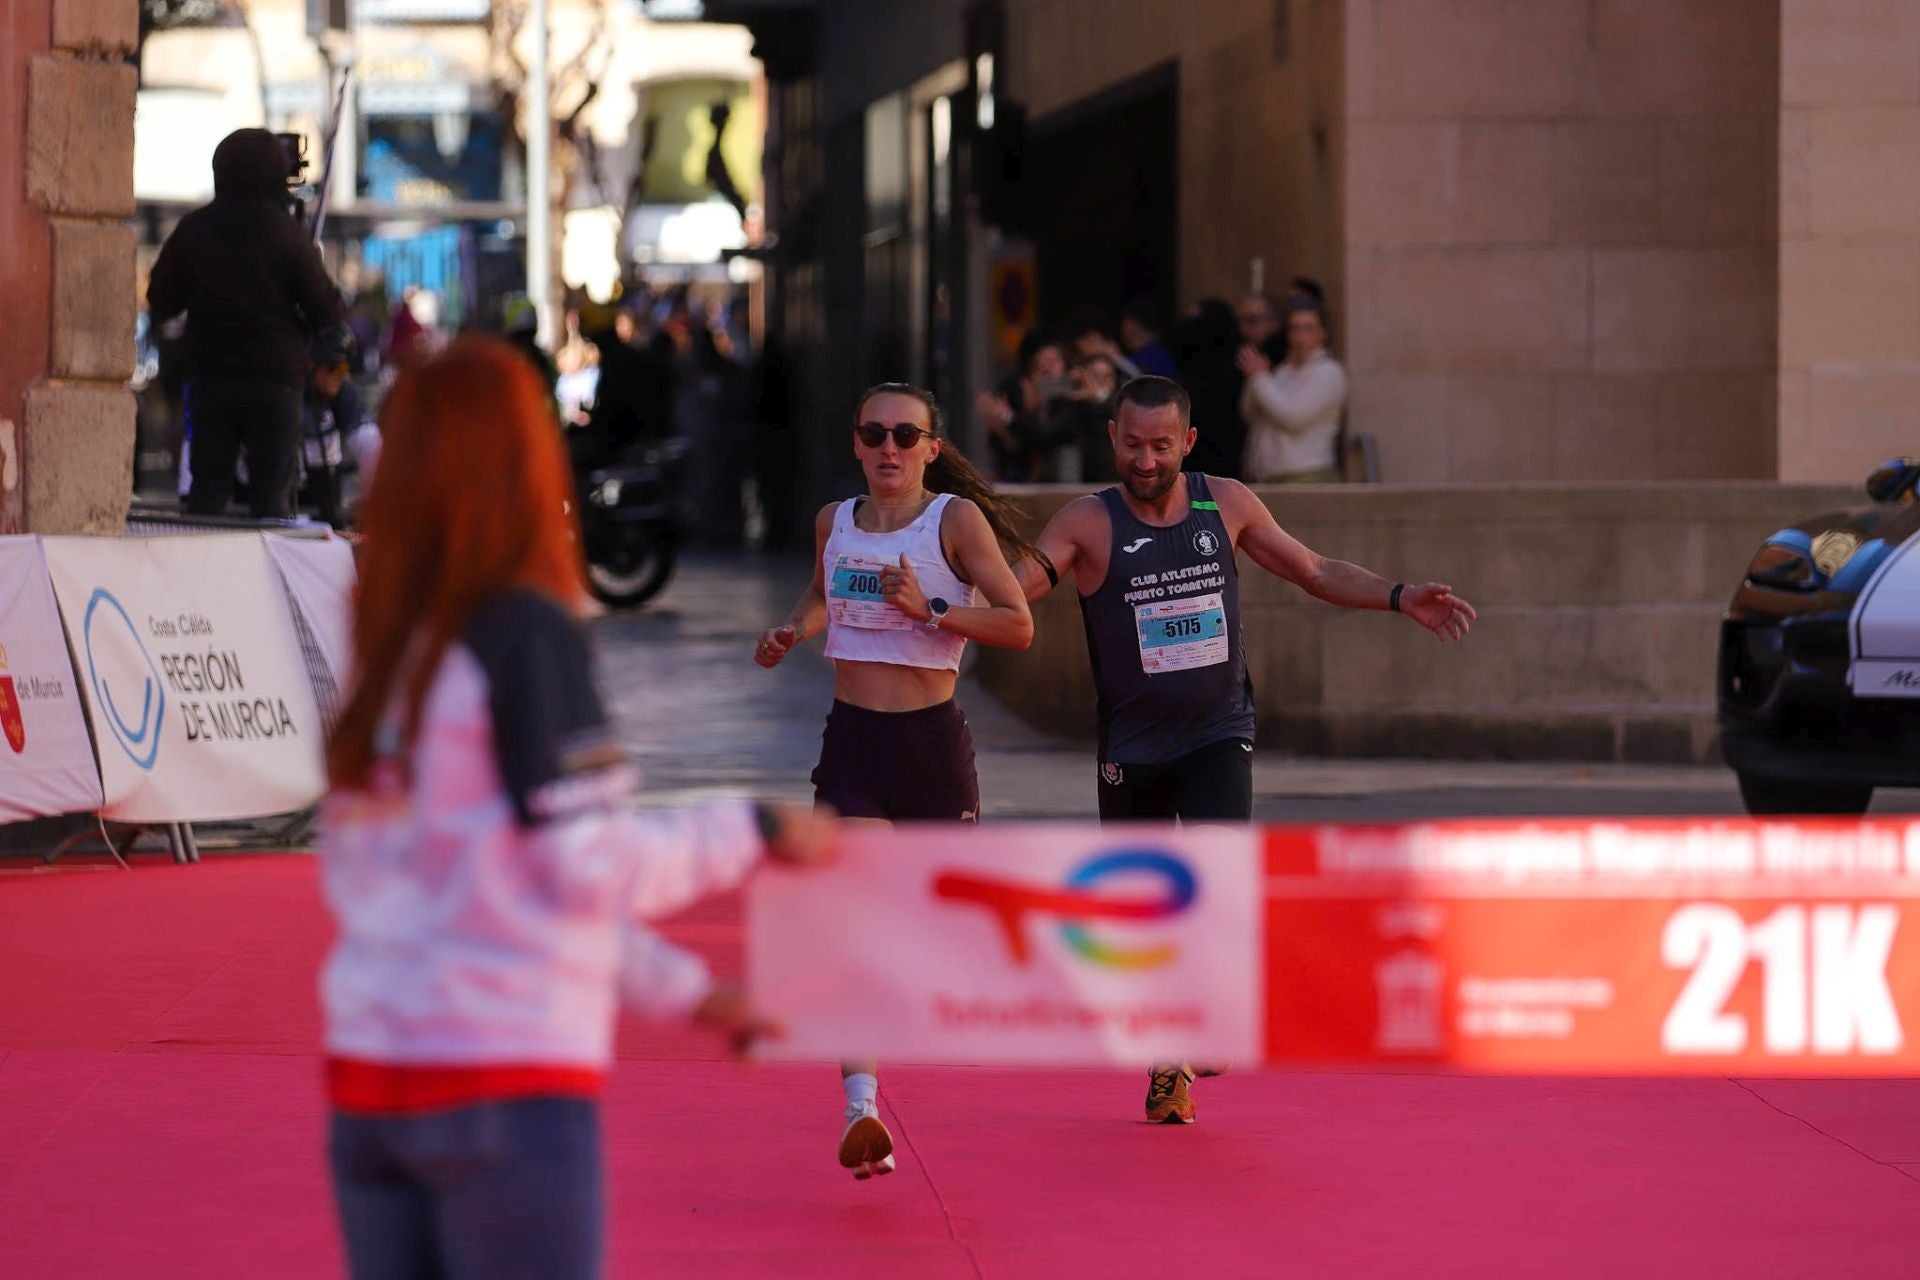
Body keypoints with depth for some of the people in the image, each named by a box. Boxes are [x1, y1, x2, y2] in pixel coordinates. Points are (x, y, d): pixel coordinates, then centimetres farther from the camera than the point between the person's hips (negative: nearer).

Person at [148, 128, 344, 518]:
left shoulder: (193, 229, 1)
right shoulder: (287, 233, -9)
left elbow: (160, 303, 8)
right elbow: (326, 313, -8)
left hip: (209, 374, 3)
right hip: (274, 376, -3)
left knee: (207, 490, 8)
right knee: (272, 495, 0)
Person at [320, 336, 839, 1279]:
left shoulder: (392, 647, 11)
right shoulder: (530, 633, -10)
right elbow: (591, 867, -12)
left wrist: (679, 987, 22)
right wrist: (757, 832, 2)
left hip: (366, 1070, 7)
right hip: (504, 1080, -7)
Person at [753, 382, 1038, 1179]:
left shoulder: (957, 518, -5)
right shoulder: (834, 522, 8)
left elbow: (1019, 625, -11)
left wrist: (930, 611, -23)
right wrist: (793, 632, 10)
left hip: (931, 737, -2)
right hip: (851, 740, 2)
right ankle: (861, 1111, -20)